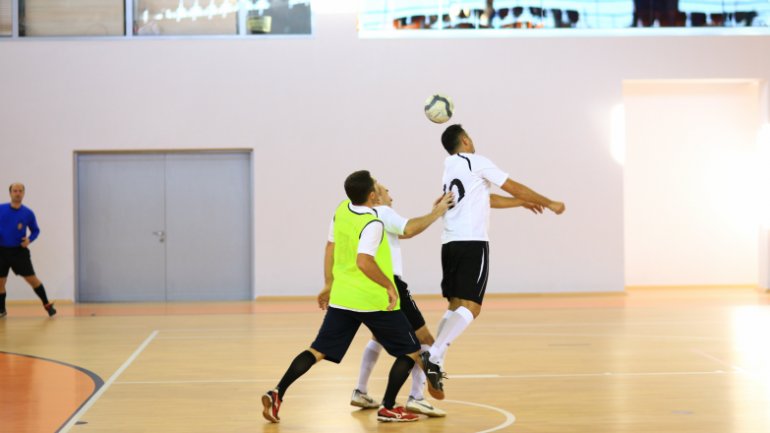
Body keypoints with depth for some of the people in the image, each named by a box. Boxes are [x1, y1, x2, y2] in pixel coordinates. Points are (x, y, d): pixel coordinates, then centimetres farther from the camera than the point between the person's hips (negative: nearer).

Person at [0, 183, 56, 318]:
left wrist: (29, 239, -10)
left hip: (19, 251, -1)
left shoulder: (28, 213, -3)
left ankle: (47, 305, 7)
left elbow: (35, 230, 9)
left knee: (31, 279, -5)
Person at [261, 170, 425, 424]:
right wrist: (389, 286, -22)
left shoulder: (342, 210, 5)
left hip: (341, 298, 6)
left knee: (318, 351, 8)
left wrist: (329, 285, 26)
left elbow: (331, 251, 15)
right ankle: (388, 408, 6)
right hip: (374, 301, -6)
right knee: (411, 351, 10)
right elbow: (364, 262, -30)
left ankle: (277, 393, -6)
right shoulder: (372, 224, -17)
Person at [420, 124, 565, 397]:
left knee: (455, 306, 13)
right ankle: (434, 356, -25)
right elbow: (515, 188, 5)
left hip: (450, 243, 8)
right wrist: (550, 203, 17)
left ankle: (434, 363, 5)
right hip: (472, 243, -8)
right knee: (470, 306, -11)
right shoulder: (476, 162, 0)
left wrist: (522, 203, 39)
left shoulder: (450, 169, 23)